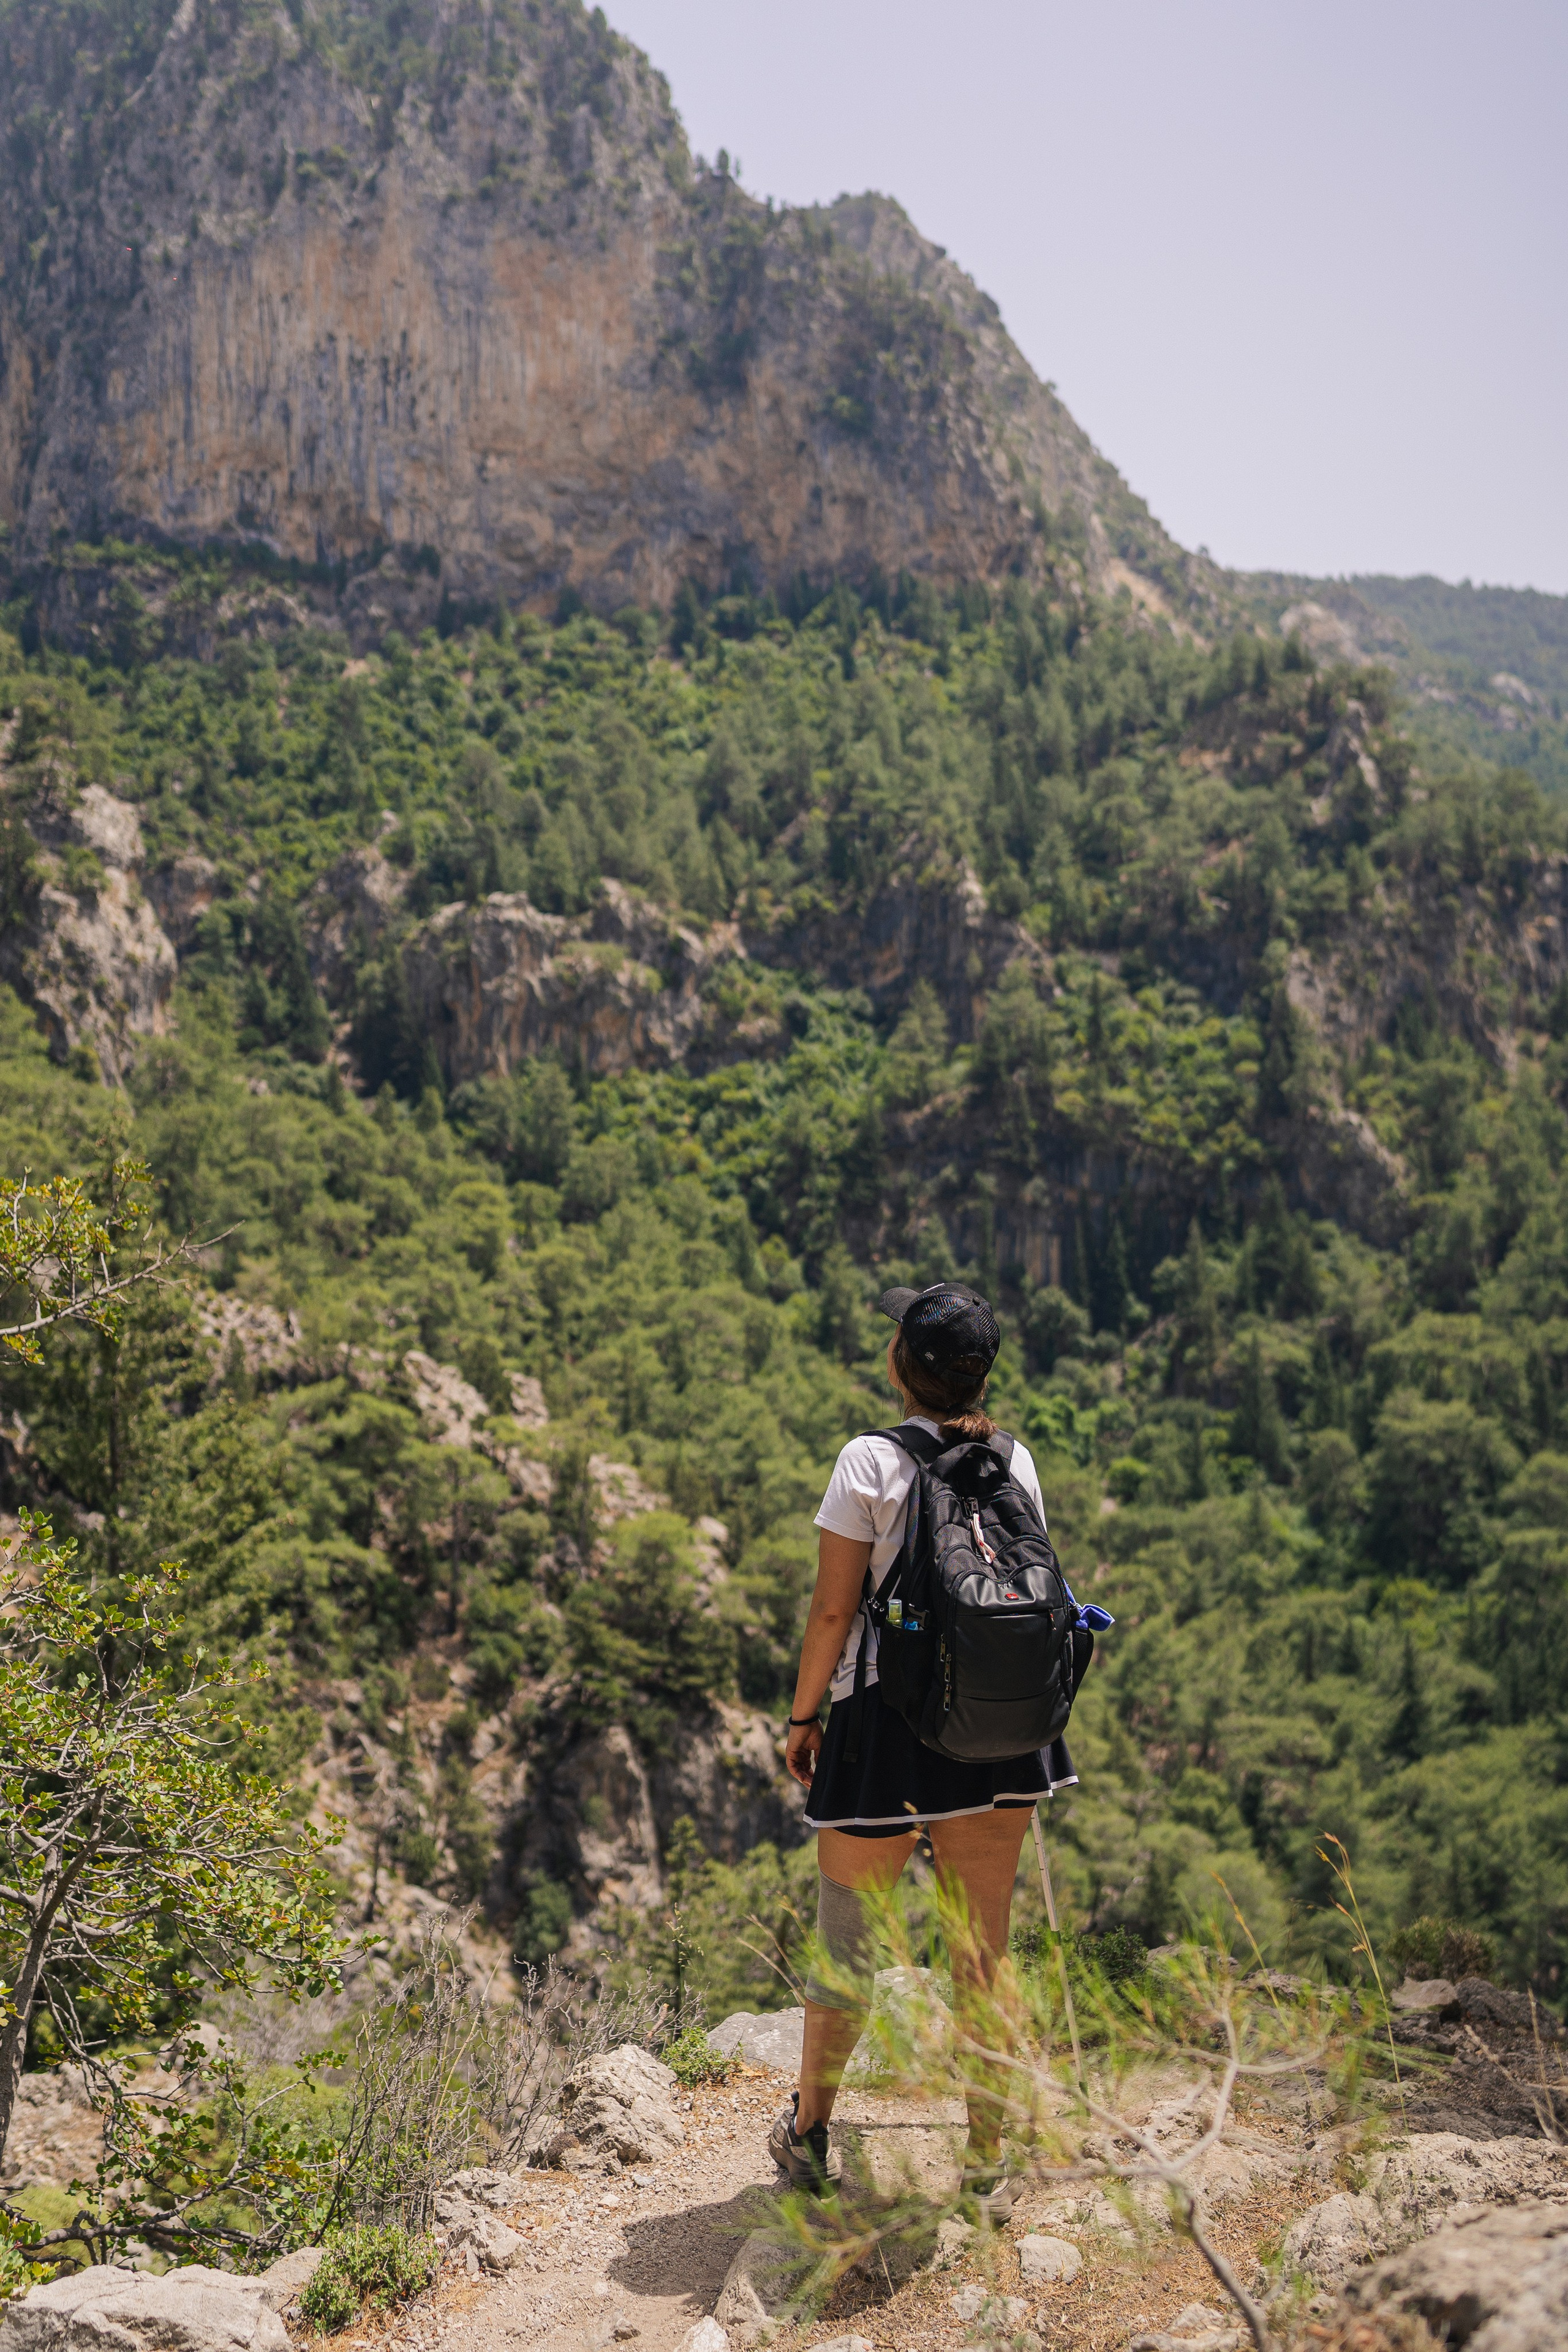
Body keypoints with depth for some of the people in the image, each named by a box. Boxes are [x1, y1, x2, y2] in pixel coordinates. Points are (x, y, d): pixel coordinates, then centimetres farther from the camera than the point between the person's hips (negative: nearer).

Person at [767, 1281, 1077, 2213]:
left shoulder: (871, 1462, -12)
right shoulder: (1015, 1463, 1)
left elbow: (833, 1610, -11)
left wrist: (803, 1717, 1)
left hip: (886, 1724, -4)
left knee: (847, 1943, 13)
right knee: (986, 1951, 12)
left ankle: (810, 2134, 31)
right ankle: (988, 2167, 20)